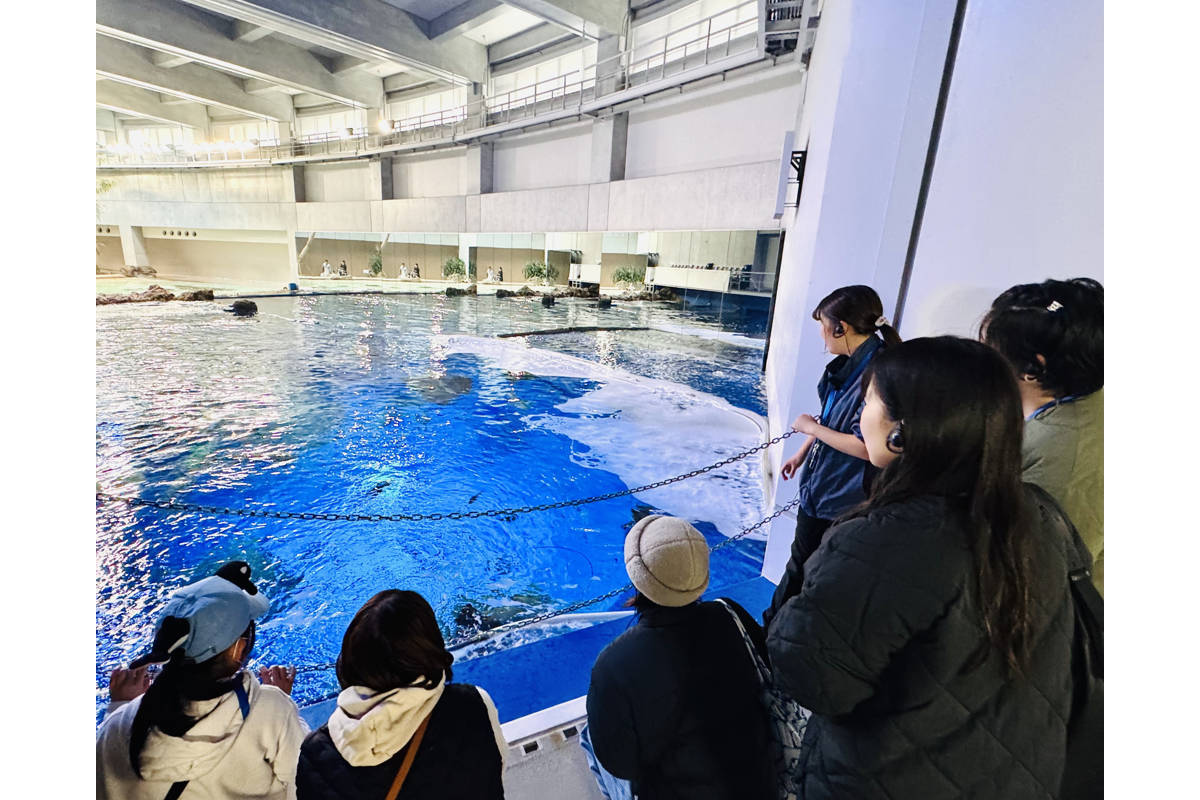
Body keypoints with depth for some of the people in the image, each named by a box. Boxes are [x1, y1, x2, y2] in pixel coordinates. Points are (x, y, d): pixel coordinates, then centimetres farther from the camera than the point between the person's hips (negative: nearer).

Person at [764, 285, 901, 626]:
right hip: (817, 489, 9)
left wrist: (811, 427, -17)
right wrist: (802, 453, 20)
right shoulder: (846, 364, 1)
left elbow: (866, 447, -28)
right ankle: (773, 624, 44)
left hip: (846, 503, -8)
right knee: (800, 563, 24)